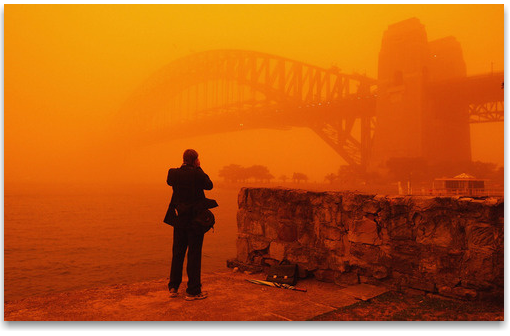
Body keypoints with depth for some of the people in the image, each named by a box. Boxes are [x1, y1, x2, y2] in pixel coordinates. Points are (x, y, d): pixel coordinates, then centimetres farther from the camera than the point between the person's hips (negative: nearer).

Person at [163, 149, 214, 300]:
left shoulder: (173, 173, -3)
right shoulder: (197, 174, -15)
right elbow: (209, 185, 0)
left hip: (179, 219, 5)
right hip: (195, 219, -5)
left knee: (177, 253, 16)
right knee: (194, 255, 4)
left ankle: (173, 288, 26)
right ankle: (192, 291, 10)